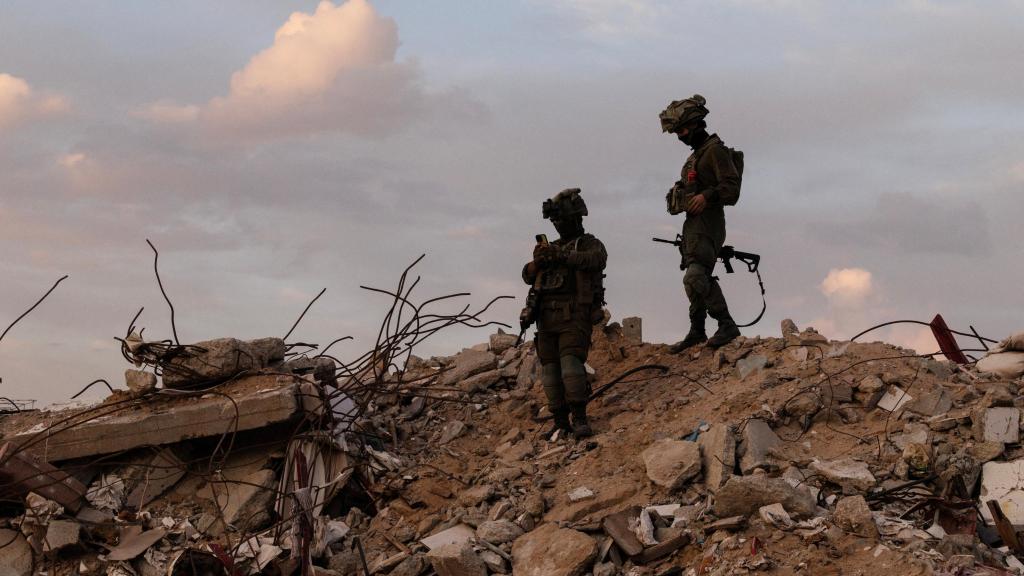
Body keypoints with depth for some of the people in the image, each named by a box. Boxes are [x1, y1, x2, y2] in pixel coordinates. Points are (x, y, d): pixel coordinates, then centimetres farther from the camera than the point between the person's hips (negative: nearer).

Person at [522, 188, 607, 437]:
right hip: (547, 317, 6)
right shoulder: (553, 247, 24)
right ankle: (560, 422, 5)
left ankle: (580, 419, -21)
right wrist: (538, 261, -8)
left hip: (574, 316, -6)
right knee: (550, 369, 1)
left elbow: (595, 259, -19)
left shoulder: (590, 244, 6)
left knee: (571, 362, -21)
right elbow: (528, 276, 15)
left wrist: (560, 255, -30)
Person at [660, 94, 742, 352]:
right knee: (695, 278, 14)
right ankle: (697, 331, 22)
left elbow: (731, 187, -18)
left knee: (696, 277, -21)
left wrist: (706, 196, -30)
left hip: (707, 224, -10)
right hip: (693, 224, 10)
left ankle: (726, 325, -21)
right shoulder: (697, 154, 21)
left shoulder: (715, 150, -10)